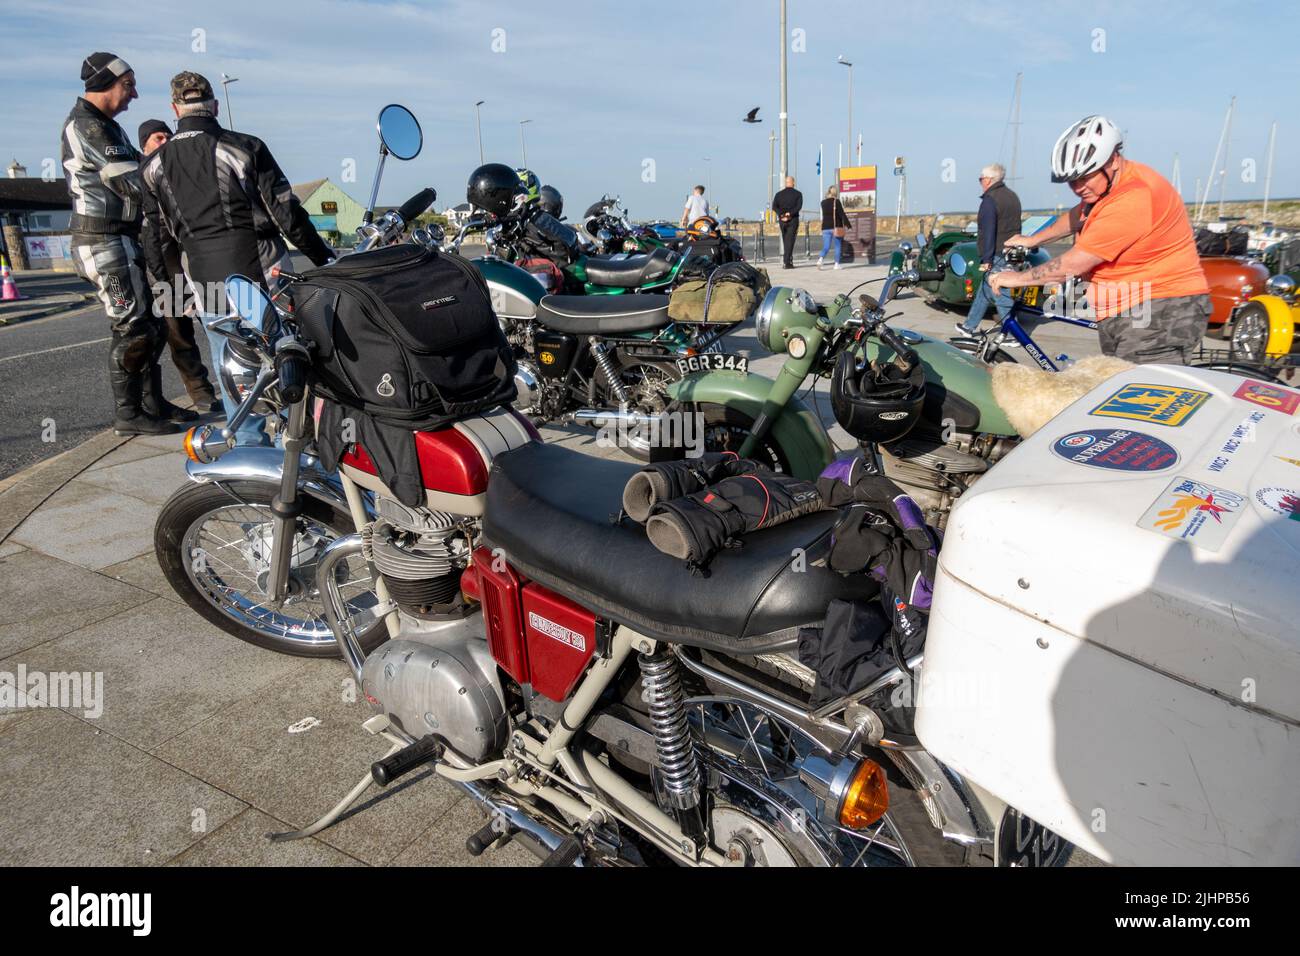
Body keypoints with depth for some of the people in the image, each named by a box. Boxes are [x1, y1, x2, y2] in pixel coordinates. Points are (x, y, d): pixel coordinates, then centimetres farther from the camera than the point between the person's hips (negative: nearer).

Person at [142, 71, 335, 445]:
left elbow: (155, 235, 13)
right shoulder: (247, 147, -4)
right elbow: (286, 212, -6)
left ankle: (250, 444, 16)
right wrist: (323, 257, 2)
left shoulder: (156, 165, 9)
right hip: (261, 270, -3)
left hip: (205, 279, 3)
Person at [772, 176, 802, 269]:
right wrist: (790, 213, -16)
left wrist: (781, 215, -12)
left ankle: (788, 260, 19)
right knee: (790, 240, -4)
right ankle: (787, 261, -13)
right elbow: (799, 206, -15)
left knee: (785, 240, 14)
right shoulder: (798, 194, 0)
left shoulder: (779, 194, 6)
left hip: (782, 220, 3)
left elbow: (774, 207, -6)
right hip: (793, 219, -3)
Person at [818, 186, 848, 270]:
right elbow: (842, 214, -10)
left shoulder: (823, 202, 7)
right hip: (836, 227, -4)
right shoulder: (836, 201, -7)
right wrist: (847, 224, -3)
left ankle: (820, 259, -24)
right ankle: (837, 264, 8)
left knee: (826, 247, 3)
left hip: (825, 227, 4)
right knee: (837, 246, 9)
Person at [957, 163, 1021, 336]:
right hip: (1011, 254, 10)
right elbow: (1015, 227, 20)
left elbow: (988, 231, -19)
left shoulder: (990, 199, -14)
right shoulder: (1012, 196, 15)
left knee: (1001, 295, -4)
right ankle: (970, 325, 27)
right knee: (984, 289, 18)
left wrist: (986, 259, -19)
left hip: (996, 256, -9)